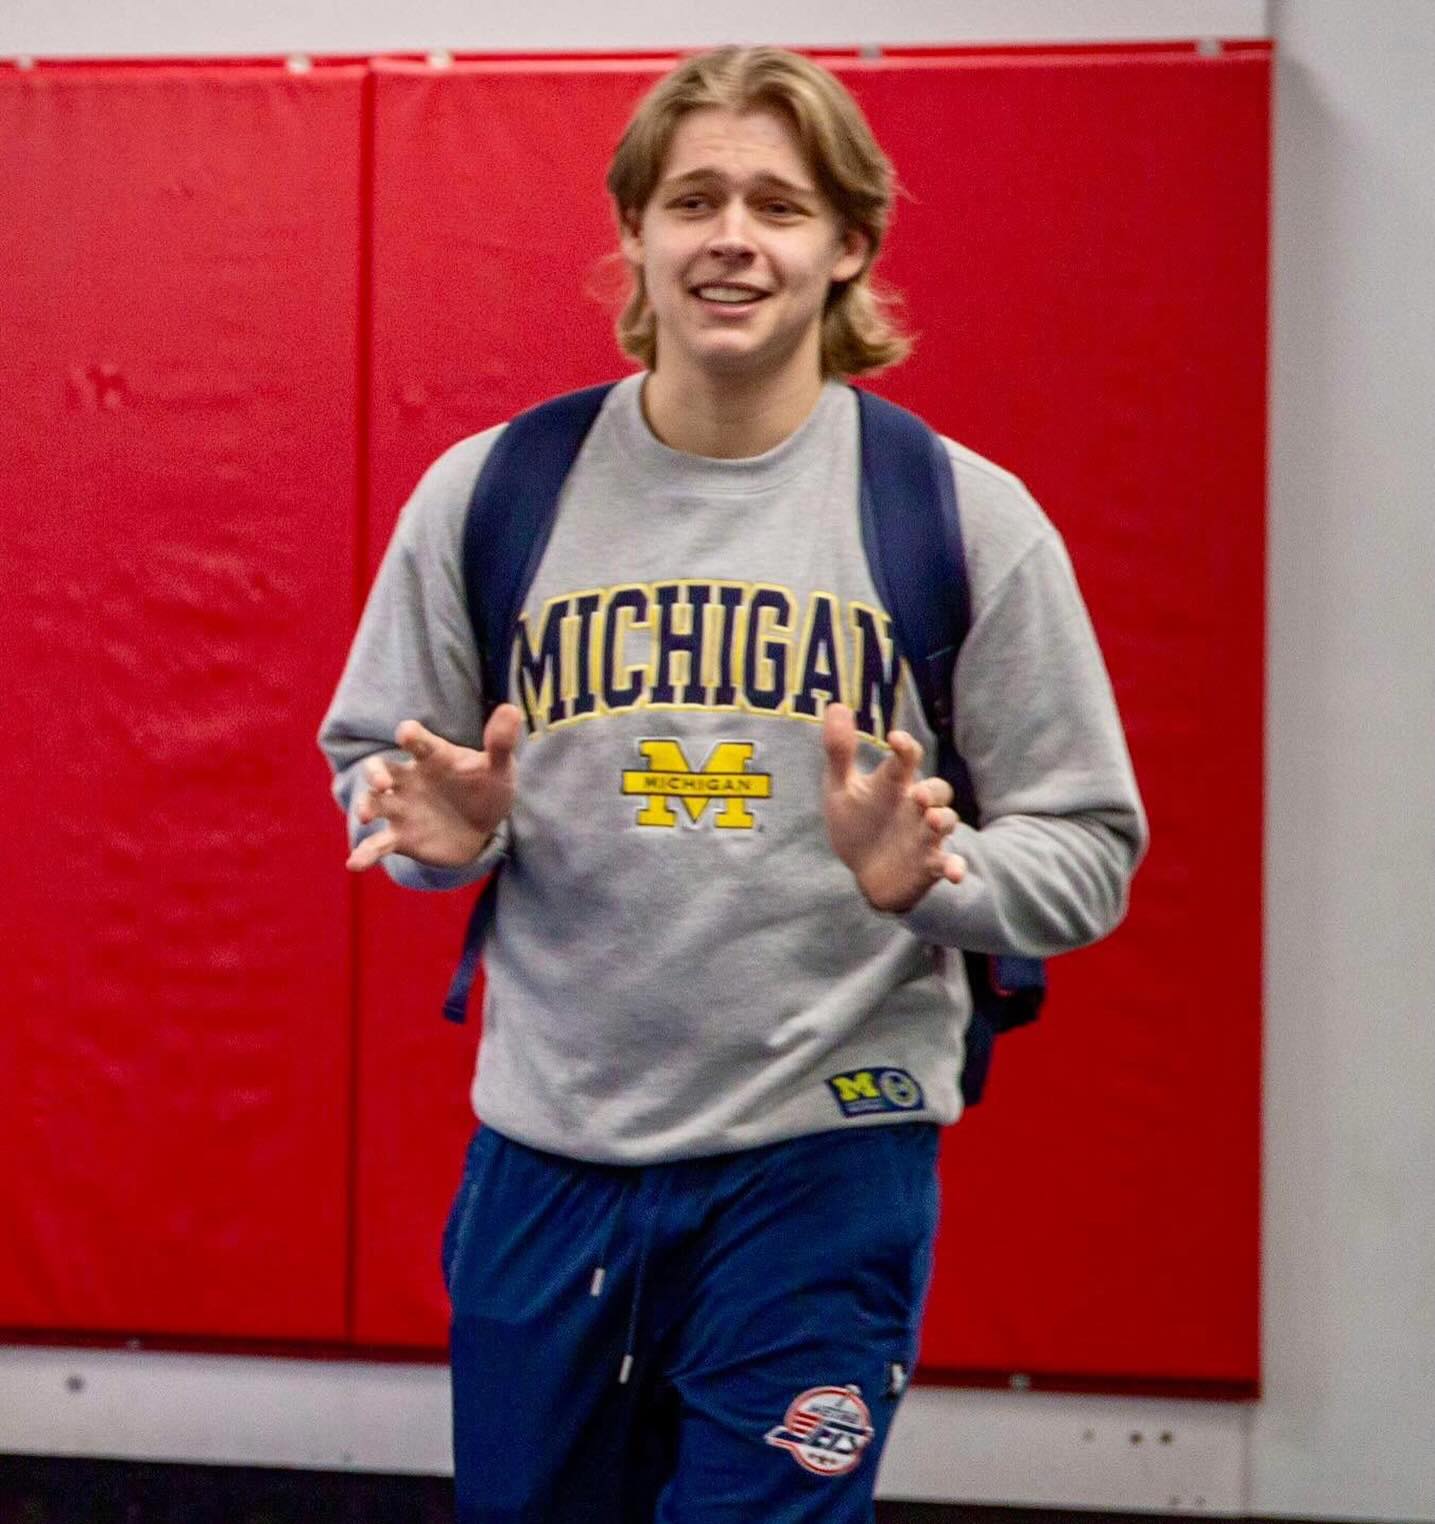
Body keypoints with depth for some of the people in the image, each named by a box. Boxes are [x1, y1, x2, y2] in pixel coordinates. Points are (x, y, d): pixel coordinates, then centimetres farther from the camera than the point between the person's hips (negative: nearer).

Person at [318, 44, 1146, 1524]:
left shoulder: (968, 514, -3)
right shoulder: (488, 491, 1)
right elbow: (372, 759, 13)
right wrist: (447, 831, -9)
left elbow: (1087, 848, -1)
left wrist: (927, 876, -20)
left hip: (826, 1155, -2)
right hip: (544, 1156, 3)